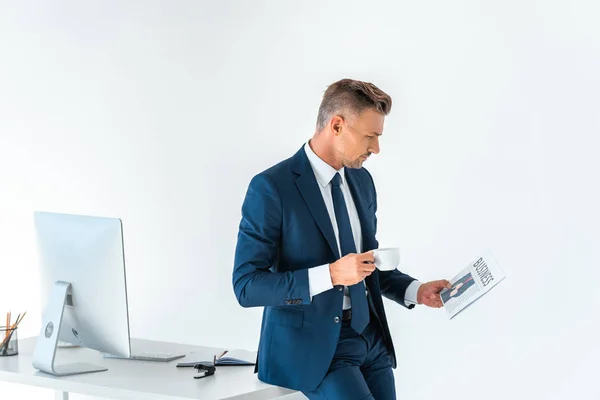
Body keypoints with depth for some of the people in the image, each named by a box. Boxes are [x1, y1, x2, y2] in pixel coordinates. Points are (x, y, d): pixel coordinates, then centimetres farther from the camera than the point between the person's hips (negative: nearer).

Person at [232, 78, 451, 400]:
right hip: (313, 345, -7)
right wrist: (330, 275, -25)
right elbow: (246, 285, -17)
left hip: (370, 337, 7)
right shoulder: (271, 188, -14)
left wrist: (416, 291, 4)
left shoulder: (362, 180, 8)